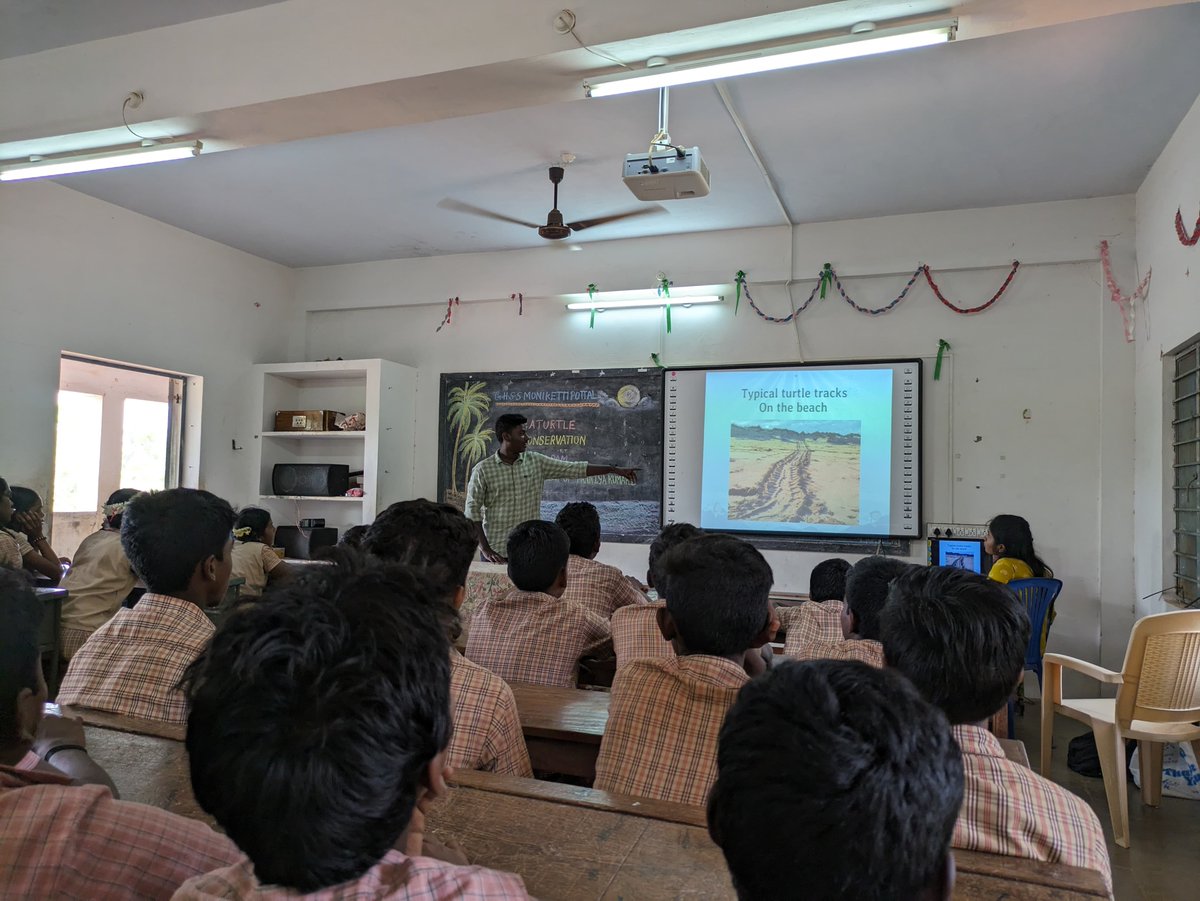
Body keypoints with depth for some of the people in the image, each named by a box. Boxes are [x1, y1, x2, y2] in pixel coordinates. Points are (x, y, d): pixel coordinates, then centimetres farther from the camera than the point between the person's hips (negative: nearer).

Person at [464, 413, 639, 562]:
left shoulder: (536, 461, 3)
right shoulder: (483, 470, -6)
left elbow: (574, 468, 3)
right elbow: (472, 511, -6)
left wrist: (615, 470, 0)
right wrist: (485, 549, -13)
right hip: (497, 553, -2)